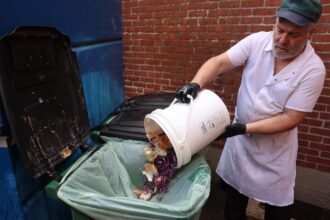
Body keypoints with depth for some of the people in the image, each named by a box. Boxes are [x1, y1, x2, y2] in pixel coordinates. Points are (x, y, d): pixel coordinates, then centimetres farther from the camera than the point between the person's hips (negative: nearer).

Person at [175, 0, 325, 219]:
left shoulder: (313, 69, -17)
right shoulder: (257, 41, -11)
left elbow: (291, 118, -19)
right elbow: (218, 63, -16)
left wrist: (244, 128, -27)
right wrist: (195, 84, -36)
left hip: (275, 149, -2)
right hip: (239, 140, 2)